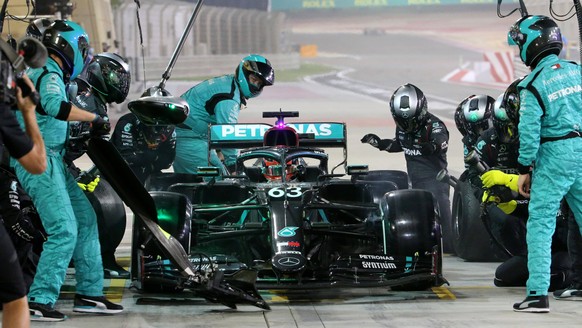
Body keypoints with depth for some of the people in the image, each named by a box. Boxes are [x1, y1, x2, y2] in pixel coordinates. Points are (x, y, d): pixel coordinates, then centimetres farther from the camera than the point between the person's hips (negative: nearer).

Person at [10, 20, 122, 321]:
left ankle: (89, 293, 16)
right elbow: (54, 105, -33)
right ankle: (39, 302, -14)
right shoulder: (49, 74, -13)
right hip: (39, 160, -11)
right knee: (64, 231, -15)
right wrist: (93, 118, -24)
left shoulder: (38, 72, 19)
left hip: (50, 160, 11)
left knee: (86, 219, 12)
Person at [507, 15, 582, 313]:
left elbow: (529, 131, -14)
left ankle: (538, 293, -6)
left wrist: (524, 170, -4)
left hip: (554, 156, -5)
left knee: (540, 224, -1)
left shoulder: (533, 86, -12)